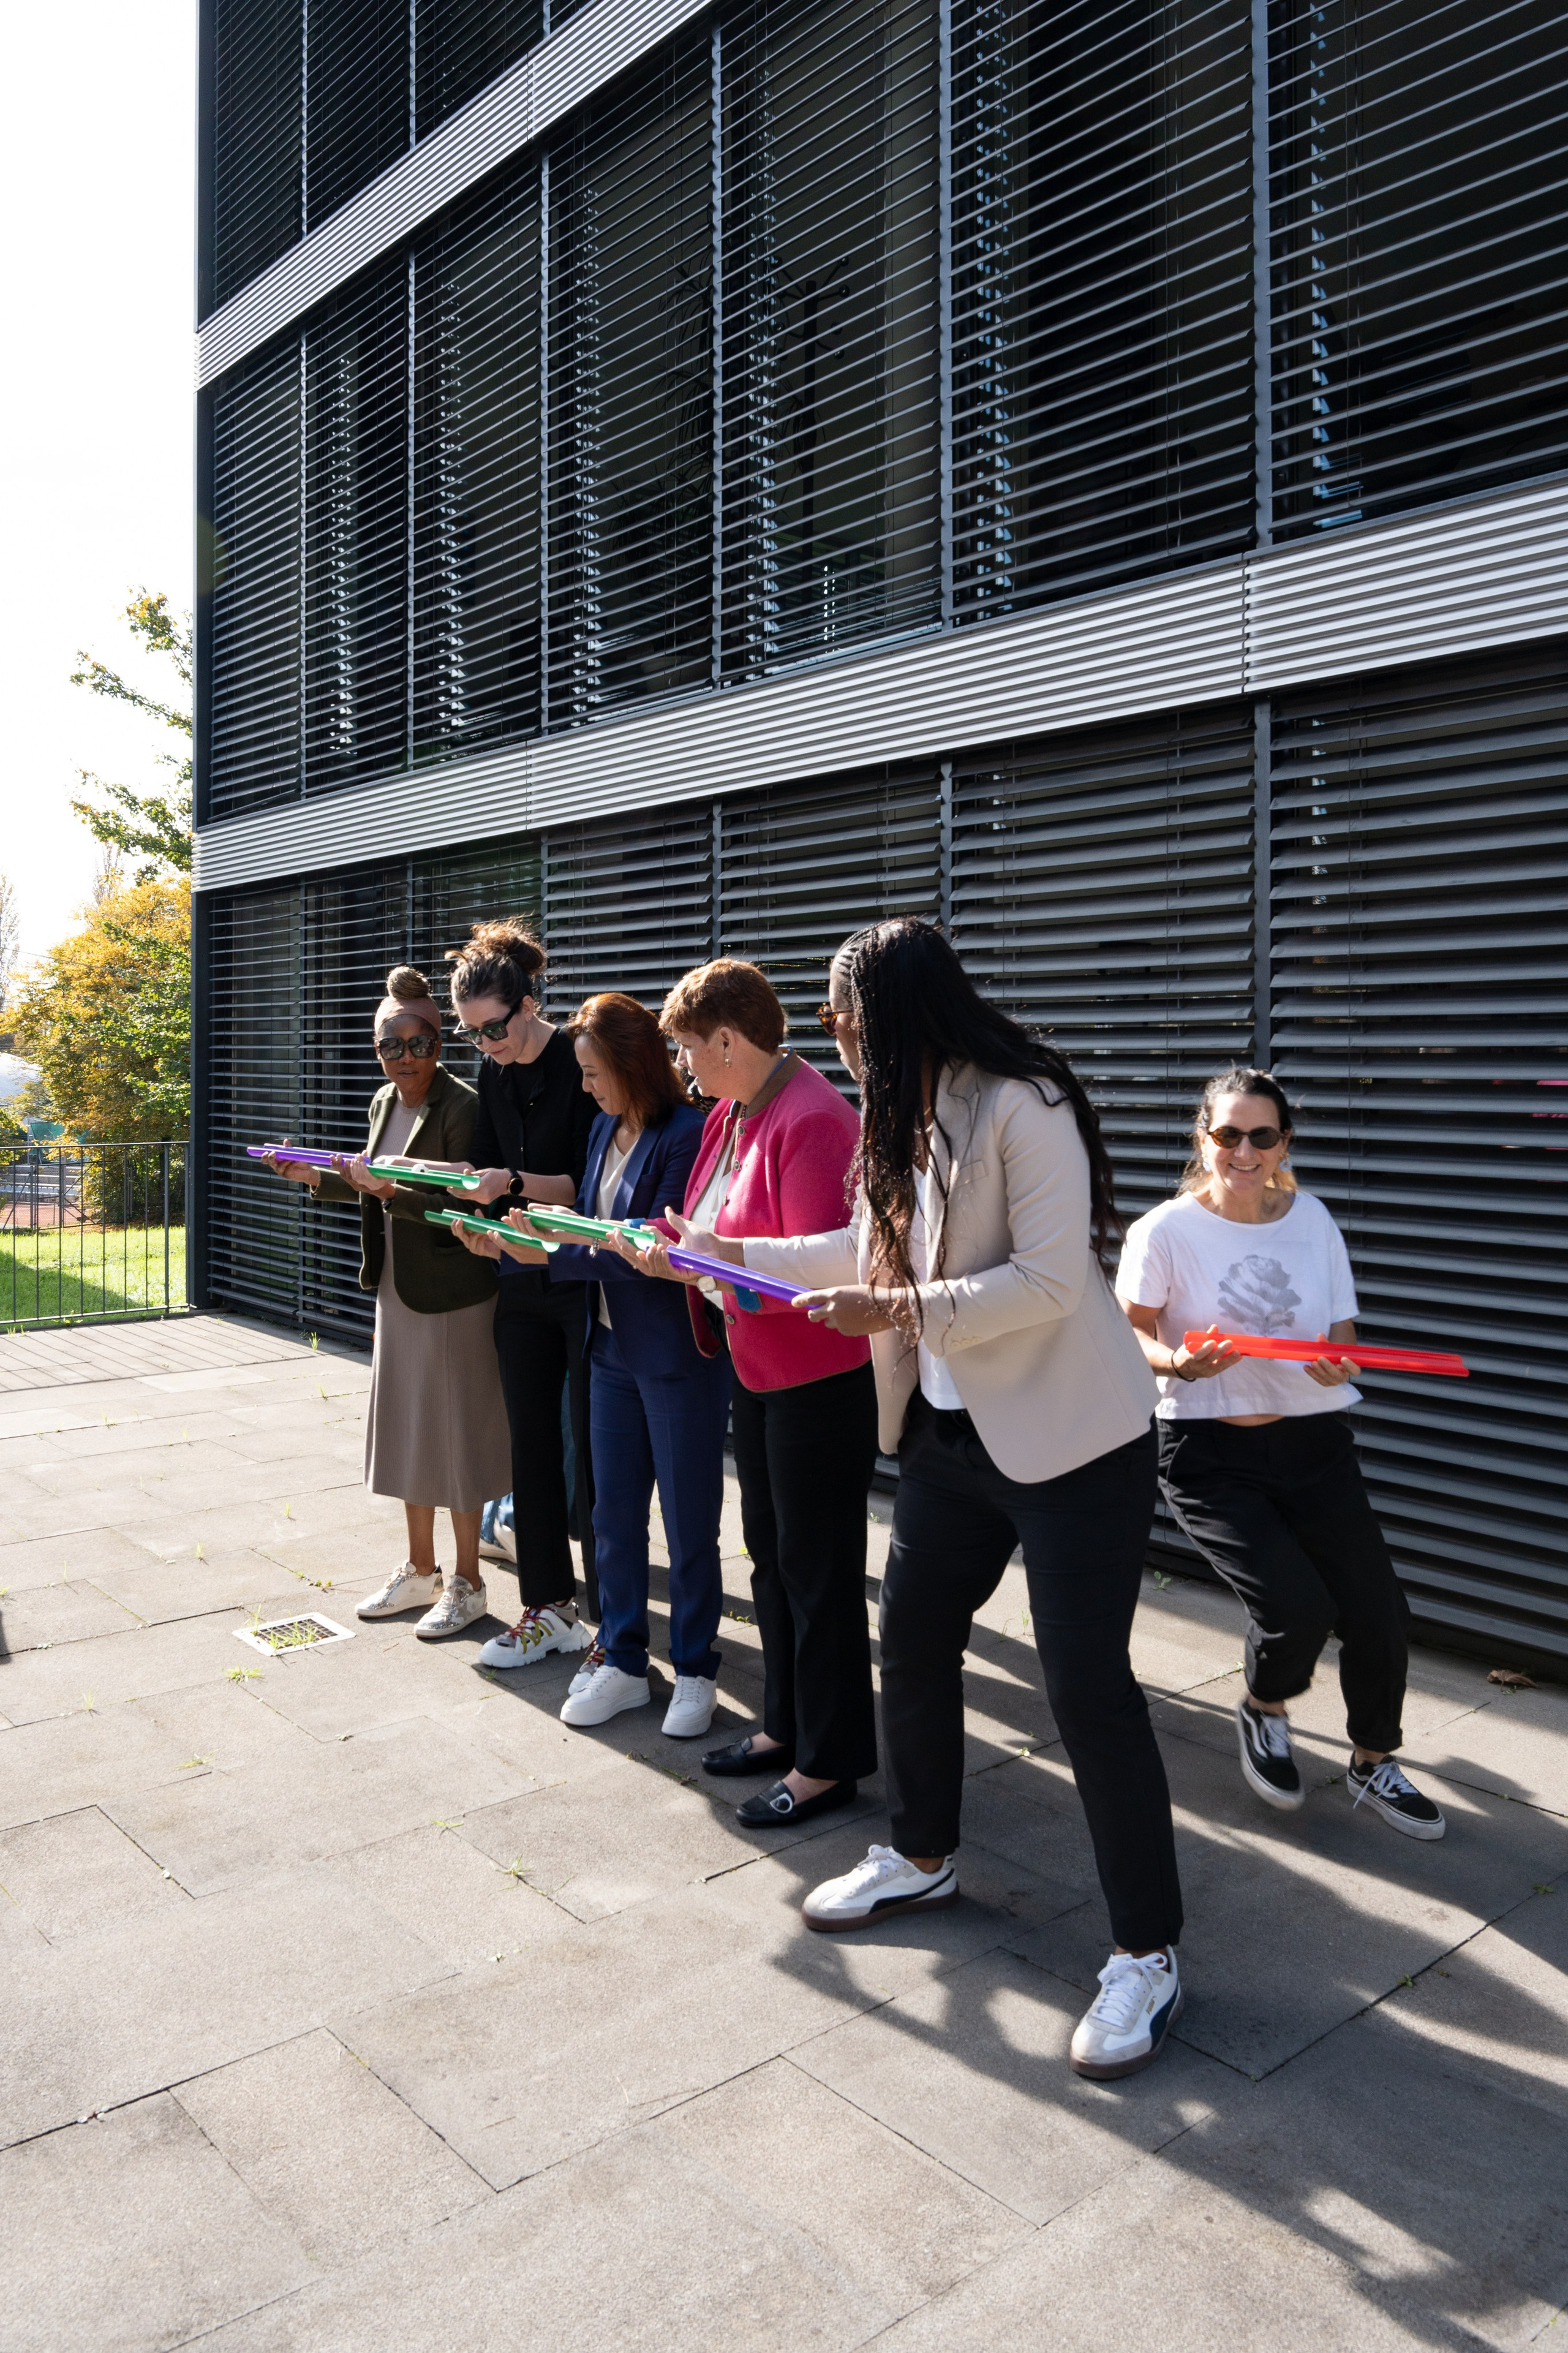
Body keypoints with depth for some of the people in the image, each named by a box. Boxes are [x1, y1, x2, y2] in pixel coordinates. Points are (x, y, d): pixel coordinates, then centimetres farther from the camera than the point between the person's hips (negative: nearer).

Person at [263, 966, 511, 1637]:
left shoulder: (461, 1107, -17)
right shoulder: (385, 1103, 8)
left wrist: (389, 1193, -31)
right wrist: (315, 1177, 6)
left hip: (451, 1294, -8)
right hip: (396, 1289, 8)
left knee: (454, 1435, 2)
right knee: (407, 1432, 15)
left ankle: (467, 1584, 17)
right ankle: (421, 1573, 30)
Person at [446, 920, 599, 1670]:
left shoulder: (581, 1066, -13)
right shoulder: (494, 1075, 9)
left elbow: (592, 1183, -15)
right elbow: (487, 1168, 13)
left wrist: (513, 1183, -24)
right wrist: (477, 1219, -6)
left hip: (585, 1282, -7)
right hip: (522, 1280, 7)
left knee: (595, 1449, -1)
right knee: (532, 1444, 11)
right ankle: (549, 1608, 23)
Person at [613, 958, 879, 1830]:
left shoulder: (812, 1121, -23)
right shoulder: (729, 1115, 8)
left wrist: (705, 1261, -24)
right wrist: (674, 1245, -3)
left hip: (823, 1375, -10)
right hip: (758, 1368, 10)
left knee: (817, 1564, 2)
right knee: (770, 1548, 20)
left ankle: (829, 1761, 18)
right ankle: (786, 1726, 36)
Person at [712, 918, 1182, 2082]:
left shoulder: (1023, 1109, -19)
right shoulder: (908, 1117, 8)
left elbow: (1049, 1280, -23)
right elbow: (876, 1251, 18)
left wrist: (898, 1311, -25)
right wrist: (727, 1252, 19)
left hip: (1069, 1439, -9)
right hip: (949, 1431, 9)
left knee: (1088, 1689, -4)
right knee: (913, 1643, 16)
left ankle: (1148, 1953, 13)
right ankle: (923, 1858, 39)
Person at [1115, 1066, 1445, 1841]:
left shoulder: (1313, 1220, 3)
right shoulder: (1166, 1231, -10)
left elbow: (1341, 1332, 9)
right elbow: (1132, 1334, -4)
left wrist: (1336, 1364, -14)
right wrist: (1178, 1362, -24)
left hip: (1314, 1443, 4)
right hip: (1210, 1452, -4)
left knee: (1378, 1612, -3)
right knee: (1298, 1608, -17)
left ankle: (1374, 1764, 28)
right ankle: (1263, 1713, 20)